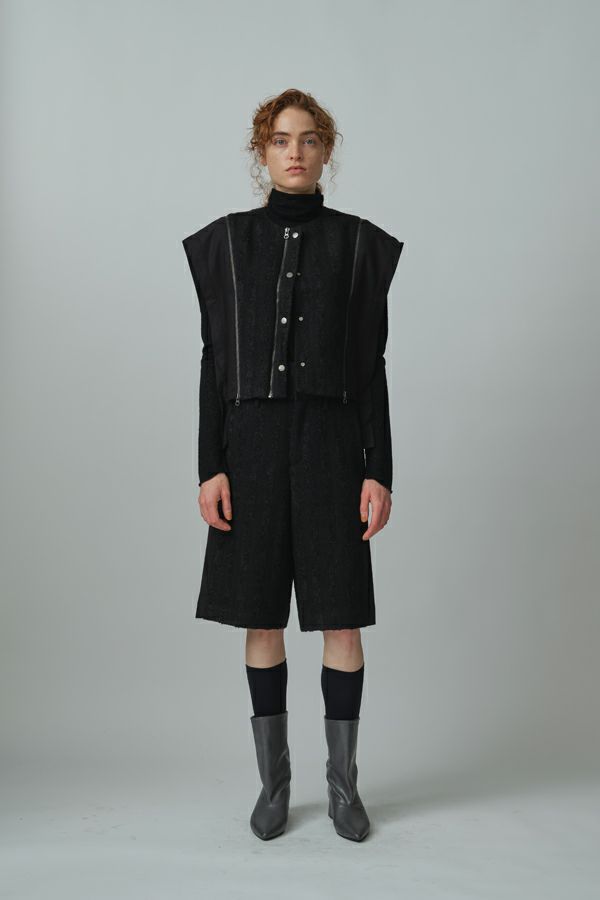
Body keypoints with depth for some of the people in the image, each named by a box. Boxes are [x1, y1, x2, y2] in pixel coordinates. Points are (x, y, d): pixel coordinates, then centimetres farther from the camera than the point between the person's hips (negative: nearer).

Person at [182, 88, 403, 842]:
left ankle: (343, 783, 18)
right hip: (253, 444, 1)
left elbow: (372, 365, 3)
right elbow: (215, 360, 4)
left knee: (342, 618, 1)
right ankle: (274, 781, 22)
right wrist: (210, 466, -5)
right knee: (262, 619, 5)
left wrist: (380, 471, -4)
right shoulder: (225, 241, 7)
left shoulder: (360, 243, 5)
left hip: (332, 443, 0)